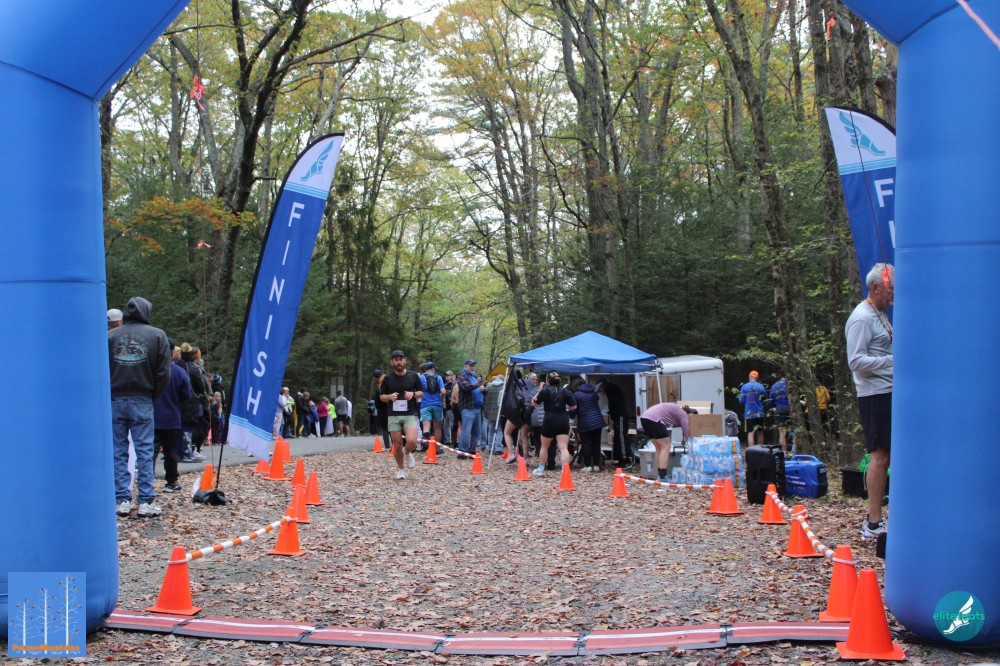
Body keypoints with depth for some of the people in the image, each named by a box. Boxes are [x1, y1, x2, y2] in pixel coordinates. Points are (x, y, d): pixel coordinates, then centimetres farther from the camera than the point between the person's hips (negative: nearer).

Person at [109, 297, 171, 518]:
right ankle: (147, 501, -1)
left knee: (118, 452, 7)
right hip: (142, 401, -1)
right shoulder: (156, 335, 0)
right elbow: (163, 373, -2)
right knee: (145, 451, 2)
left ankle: (122, 501, 6)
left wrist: (109, 395, 12)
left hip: (115, 400, 1)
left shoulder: (110, 336, 3)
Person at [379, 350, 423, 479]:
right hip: (393, 416, 1)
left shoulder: (413, 376, 3)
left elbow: (421, 392, 11)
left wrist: (413, 394, -11)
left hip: (410, 414, -1)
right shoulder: (388, 379, 3)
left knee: (412, 441, -21)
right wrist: (390, 397, -12)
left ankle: (408, 453, 13)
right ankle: (400, 469, 24)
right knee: (397, 445, 3)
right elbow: (381, 396, 10)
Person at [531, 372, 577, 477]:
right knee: (563, 447, -6)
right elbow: (574, 407, 2)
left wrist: (539, 391, 9)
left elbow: (534, 403, 2)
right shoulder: (565, 391, 3)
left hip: (549, 421, -1)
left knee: (544, 446, 18)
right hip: (563, 421, 1)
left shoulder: (545, 391, -5)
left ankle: (540, 469, 29)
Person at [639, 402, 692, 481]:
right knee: (666, 446, -3)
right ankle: (662, 477, -8)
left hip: (644, 418, 9)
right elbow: (687, 434, 3)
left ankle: (660, 476, 16)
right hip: (653, 419, -9)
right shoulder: (683, 415, 5)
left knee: (659, 448, 16)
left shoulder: (678, 411, 30)